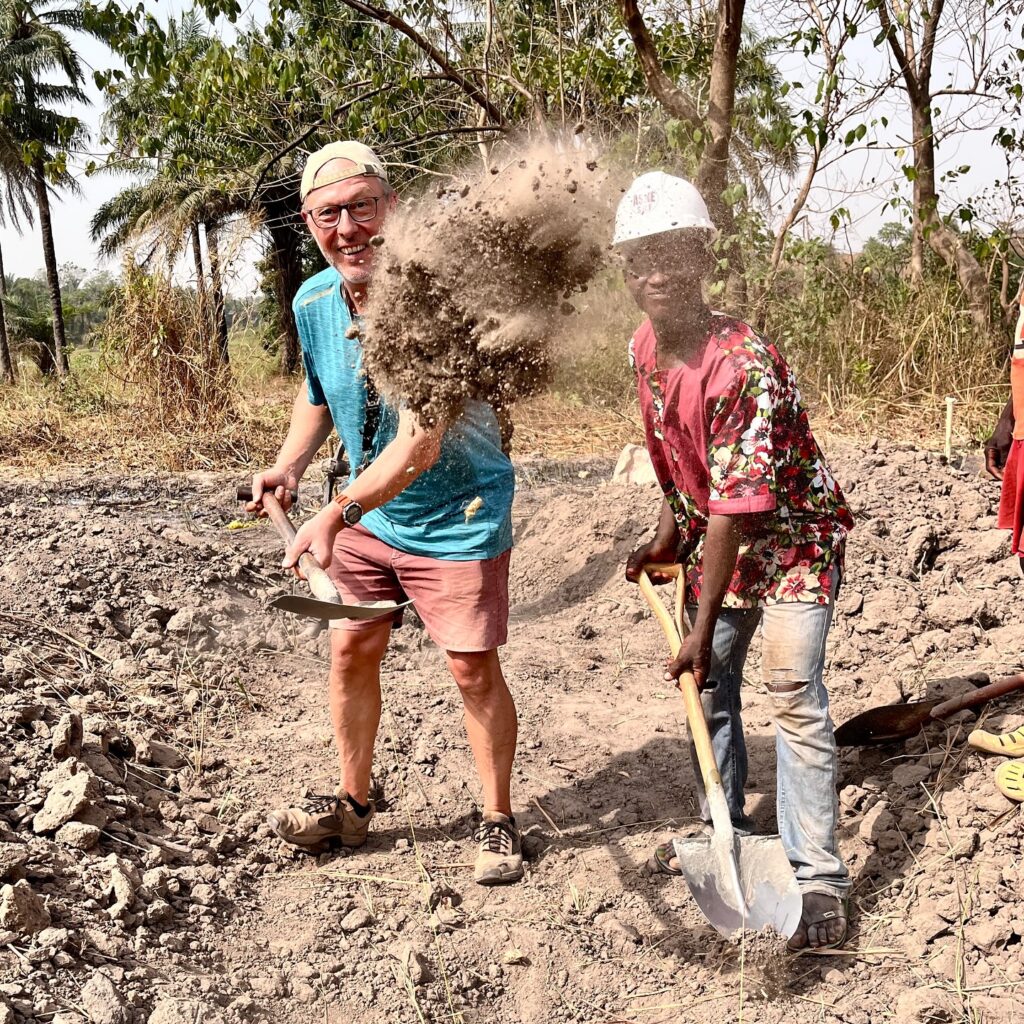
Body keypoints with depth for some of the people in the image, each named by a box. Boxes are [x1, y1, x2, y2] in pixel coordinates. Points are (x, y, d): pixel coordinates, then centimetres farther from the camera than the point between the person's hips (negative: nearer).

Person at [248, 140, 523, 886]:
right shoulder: (314, 302, -5)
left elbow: (422, 442, -34)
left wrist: (337, 514, -39)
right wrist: (290, 464, 1)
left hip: (457, 515, -6)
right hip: (369, 515, 7)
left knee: (474, 667, 0)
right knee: (350, 650, 11)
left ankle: (499, 820, 20)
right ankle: (352, 804, 31)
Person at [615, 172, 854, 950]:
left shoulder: (746, 363, -31)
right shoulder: (645, 349, -6)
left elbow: (738, 506, -31)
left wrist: (703, 625, -28)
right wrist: (668, 534, 4)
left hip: (793, 533, -7)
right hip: (715, 536, 8)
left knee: (794, 694, -15)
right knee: (709, 686, 13)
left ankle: (819, 878, -3)